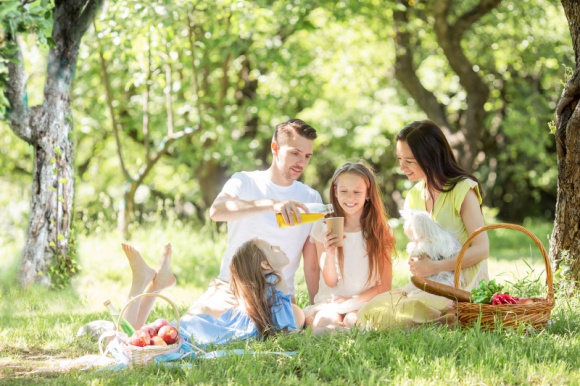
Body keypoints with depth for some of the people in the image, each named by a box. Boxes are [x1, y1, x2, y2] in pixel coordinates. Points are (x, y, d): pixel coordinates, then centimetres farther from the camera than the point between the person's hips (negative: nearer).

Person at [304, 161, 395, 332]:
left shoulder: (380, 232, 3)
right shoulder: (324, 228, 2)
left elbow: (385, 285, 4)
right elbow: (330, 282, 2)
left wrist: (355, 299, -9)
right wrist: (329, 254, -17)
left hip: (366, 302, 0)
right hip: (330, 302, 0)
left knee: (353, 320, -35)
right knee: (324, 319, -34)